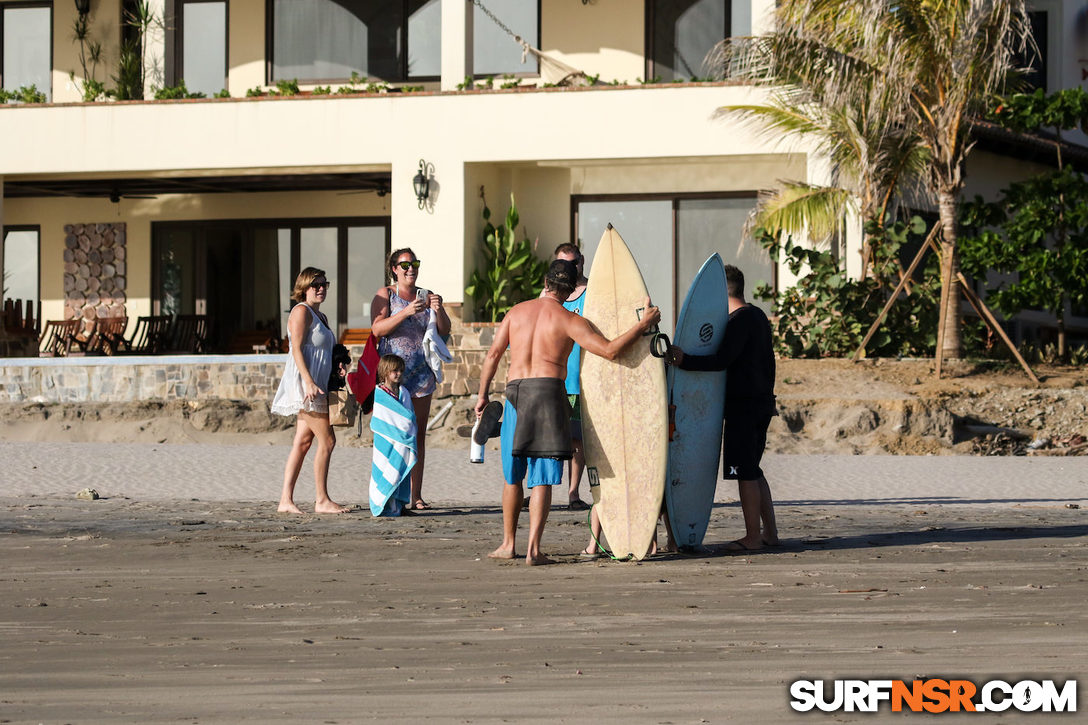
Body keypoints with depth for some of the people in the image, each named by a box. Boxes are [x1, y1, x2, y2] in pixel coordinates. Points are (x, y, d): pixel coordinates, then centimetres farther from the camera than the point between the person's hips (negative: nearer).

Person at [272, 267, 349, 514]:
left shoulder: (321, 316, 20)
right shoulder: (302, 311, -9)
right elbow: (297, 349, -16)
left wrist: (338, 367, 11)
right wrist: (309, 382, -25)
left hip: (317, 385, 9)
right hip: (306, 384, -9)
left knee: (302, 442, 5)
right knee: (327, 441, -8)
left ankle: (286, 500, 4)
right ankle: (322, 501, -3)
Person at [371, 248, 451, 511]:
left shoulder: (427, 296, 14)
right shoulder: (385, 295, 2)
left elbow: (444, 331, 8)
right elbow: (377, 328, -12)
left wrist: (438, 310, -12)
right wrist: (406, 312, -22)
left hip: (421, 370, 4)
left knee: (418, 435, 3)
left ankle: (416, 495, 5)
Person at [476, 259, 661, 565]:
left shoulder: (516, 312, 10)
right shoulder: (569, 321, -3)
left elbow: (493, 353, 9)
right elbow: (610, 350, -10)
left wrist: (483, 394, 16)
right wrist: (643, 325, -1)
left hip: (514, 391, 4)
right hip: (549, 391, -4)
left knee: (512, 476, 16)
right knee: (542, 479, -3)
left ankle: (508, 544, 23)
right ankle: (533, 549, -11)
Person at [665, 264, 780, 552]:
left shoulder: (739, 320, -14)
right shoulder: (759, 316, 15)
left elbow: (722, 360, -25)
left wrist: (685, 361, -30)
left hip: (743, 405, -10)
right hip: (762, 403, 10)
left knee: (745, 472, -6)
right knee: (752, 470, 15)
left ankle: (752, 537, -4)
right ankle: (769, 532, 16)